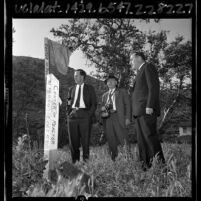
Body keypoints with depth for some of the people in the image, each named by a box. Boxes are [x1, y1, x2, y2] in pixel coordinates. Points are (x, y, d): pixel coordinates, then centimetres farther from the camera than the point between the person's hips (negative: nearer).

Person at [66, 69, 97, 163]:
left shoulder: (90, 88, 11)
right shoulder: (71, 89, 20)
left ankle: (86, 160, 1)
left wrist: (89, 114, -5)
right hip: (72, 116, 3)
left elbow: (94, 103, 7)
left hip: (85, 115, -3)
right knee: (73, 140, 0)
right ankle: (74, 161, 6)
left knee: (85, 139, -5)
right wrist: (68, 114, 6)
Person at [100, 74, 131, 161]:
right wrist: (104, 109, -1)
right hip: (107, 119, 4)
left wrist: (127, 118, -6)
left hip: (118, 117, -3)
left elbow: (127, 105, 6)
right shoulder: (104, 95, 26)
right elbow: (102, 108, 24)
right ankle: (114, 160, 4)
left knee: (123, 139, -14)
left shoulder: (122, 92, 14)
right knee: (111, 141, -1)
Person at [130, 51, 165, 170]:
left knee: (150, 137, -12)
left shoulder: (148, 67, 2)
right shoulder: (140, 72, 28)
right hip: (139, 112, 9)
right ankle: (146, 165, 4)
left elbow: (154, 87, -11)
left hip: (147, 110, -9)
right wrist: (135, 111, 13)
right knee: (142, 140, 4)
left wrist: (150, 106, -19)